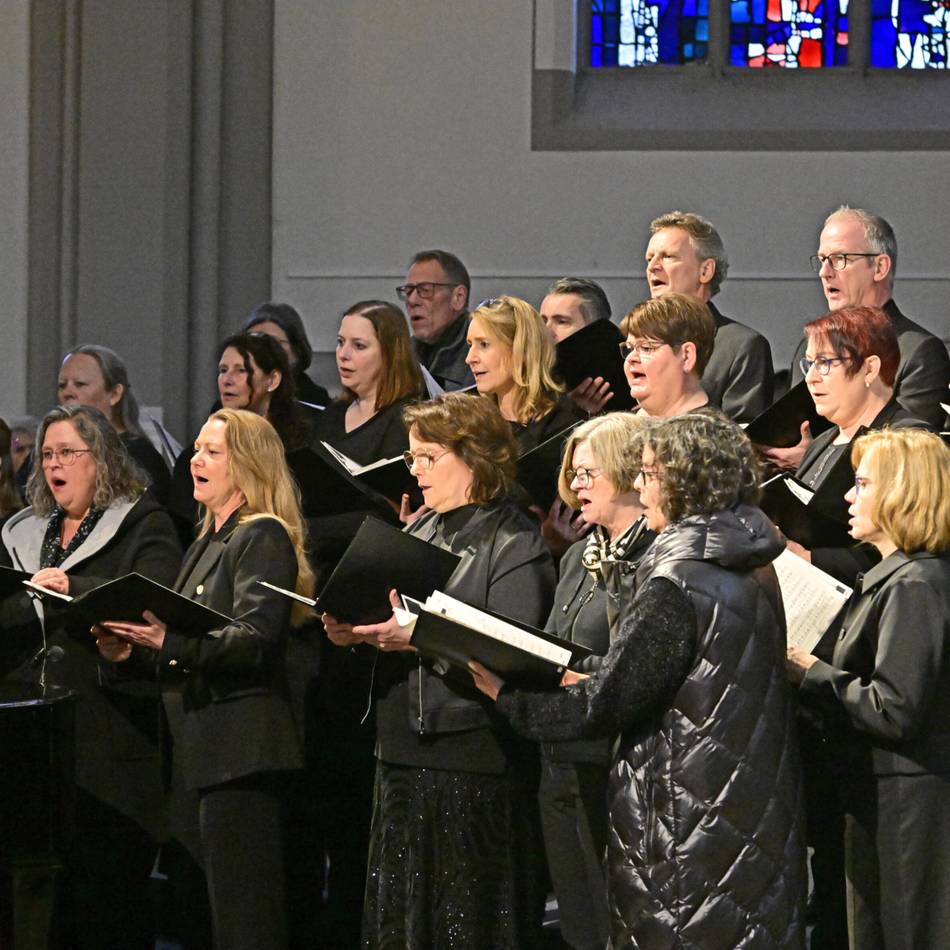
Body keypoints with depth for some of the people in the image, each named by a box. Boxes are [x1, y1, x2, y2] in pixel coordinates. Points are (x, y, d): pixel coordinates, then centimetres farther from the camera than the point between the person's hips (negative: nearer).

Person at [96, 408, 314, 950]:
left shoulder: (264, 537, -8)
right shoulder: (207, 545, 22)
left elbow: (253, 639, -20)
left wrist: (170, 641, -32)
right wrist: (133, 647, 5)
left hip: (242, 746, -10)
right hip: (209, 743, 10)